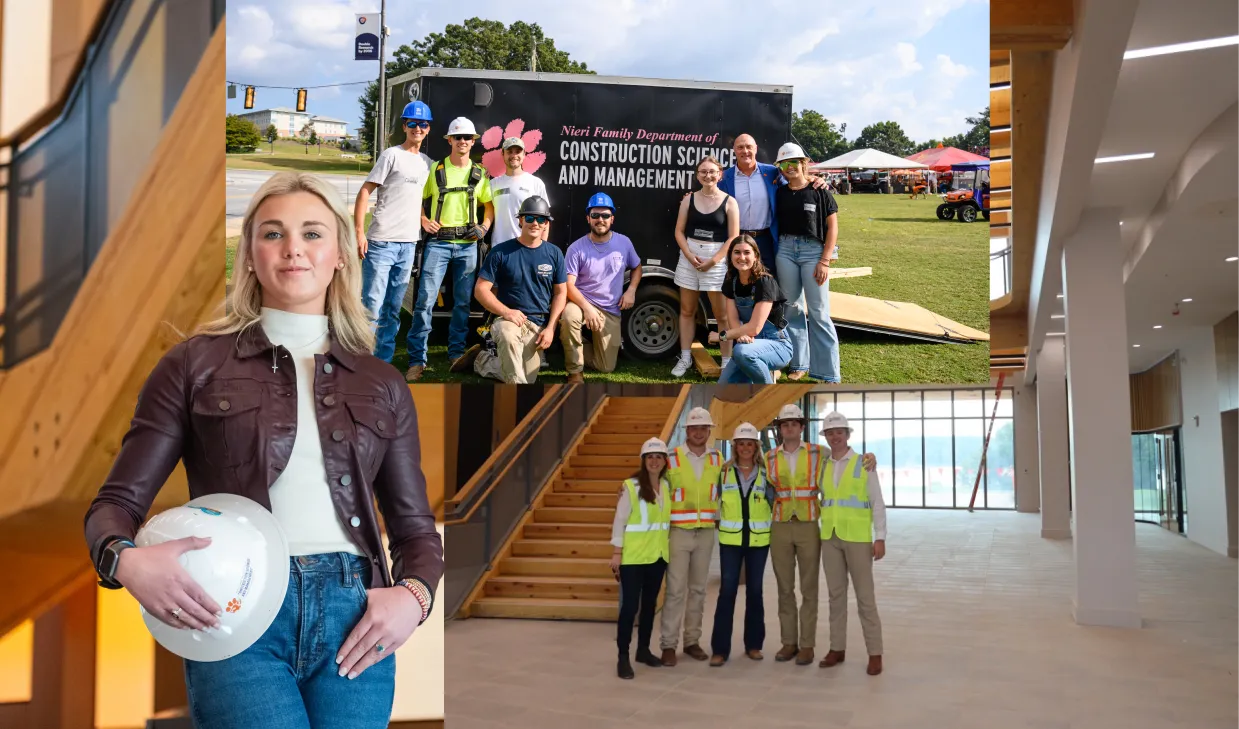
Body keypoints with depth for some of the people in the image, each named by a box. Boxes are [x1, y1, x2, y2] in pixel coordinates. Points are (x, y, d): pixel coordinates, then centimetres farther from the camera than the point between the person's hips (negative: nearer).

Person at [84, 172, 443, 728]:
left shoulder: (381, 384, 13)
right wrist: (127, 560, -16)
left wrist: (413, 595, -5)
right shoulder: (195, 365, 7)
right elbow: (115, 503, 7)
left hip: (355, 618, 3)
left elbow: (415, 528, 16)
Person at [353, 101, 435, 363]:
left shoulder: (429, 163, 15)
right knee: (372, 305, -7)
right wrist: (358, 232, -13)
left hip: (409, 244, 6)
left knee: (394, 308, 10)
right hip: (382, 242, -6)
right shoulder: (392, 155, -3)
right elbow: (364, 192, -6)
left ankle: (383, 360, 16)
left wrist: (424, 223, 12)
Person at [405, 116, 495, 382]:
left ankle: (457, 353, 20)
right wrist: (424, 221, -5)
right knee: (426, 299, -10)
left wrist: (484, 227, 4)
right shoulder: (435, 170, 5)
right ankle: (417, 360, -5)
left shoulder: (480, 174, 10)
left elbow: (489, 204, 20)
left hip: (468, 244, 2)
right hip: (438, 242, -2)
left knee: (463, 301, 7)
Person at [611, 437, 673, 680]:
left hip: (658, 555, 5)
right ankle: (623, 657, 1)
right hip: (633, 555, -5)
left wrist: (670, 548, 8)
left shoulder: (667, 486, 6)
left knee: (649, 603, 14)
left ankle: (643, 650, 26)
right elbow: (619, 520, -9)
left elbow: (669, 517, 12)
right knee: (630, 605, -5)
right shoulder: (630, 486, -9)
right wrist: (617, 552, -13)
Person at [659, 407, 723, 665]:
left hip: (706, 532, 4)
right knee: (675, 590, -5)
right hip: (678, 532, -4)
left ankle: (692, 641, 18)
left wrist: (718, 517, 10)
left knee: (698, 589, 9)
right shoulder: (672, 459, -5)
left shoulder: (717, 460, 6)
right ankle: (669, 645, 0)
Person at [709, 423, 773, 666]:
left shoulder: (766, 472, 1)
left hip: (758, 539, 1)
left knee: (754, 591, 9)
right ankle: (720, 648, -1)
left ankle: (753, 644, 20)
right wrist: (718, 522, -5)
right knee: (727, 591, -5)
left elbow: (775, 502, 6)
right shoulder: (724, 471, -1)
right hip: (730, 538, -1)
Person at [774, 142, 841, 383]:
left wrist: (825, 261, -10)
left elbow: (832, 227, -3)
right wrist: (772, 256, 1)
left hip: (813, 250, -4)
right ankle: (798, 363, 21)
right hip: (785, 250, 4)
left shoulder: (819, 191, -2)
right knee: (792, 308, 9)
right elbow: (774, 224, 12)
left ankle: (828, 374, 0)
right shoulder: (780, 193, 8)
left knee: (819, 313, -4)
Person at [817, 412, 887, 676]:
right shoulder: (823, 466, 8)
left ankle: (875, 653, 4)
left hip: (858, 537, -4)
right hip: (830, 537, 4)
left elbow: (877, 502, -5)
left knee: (865, 597, -2)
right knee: (836, 595, 9)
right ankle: (837, 648, 17)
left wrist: (880, 538, -10)